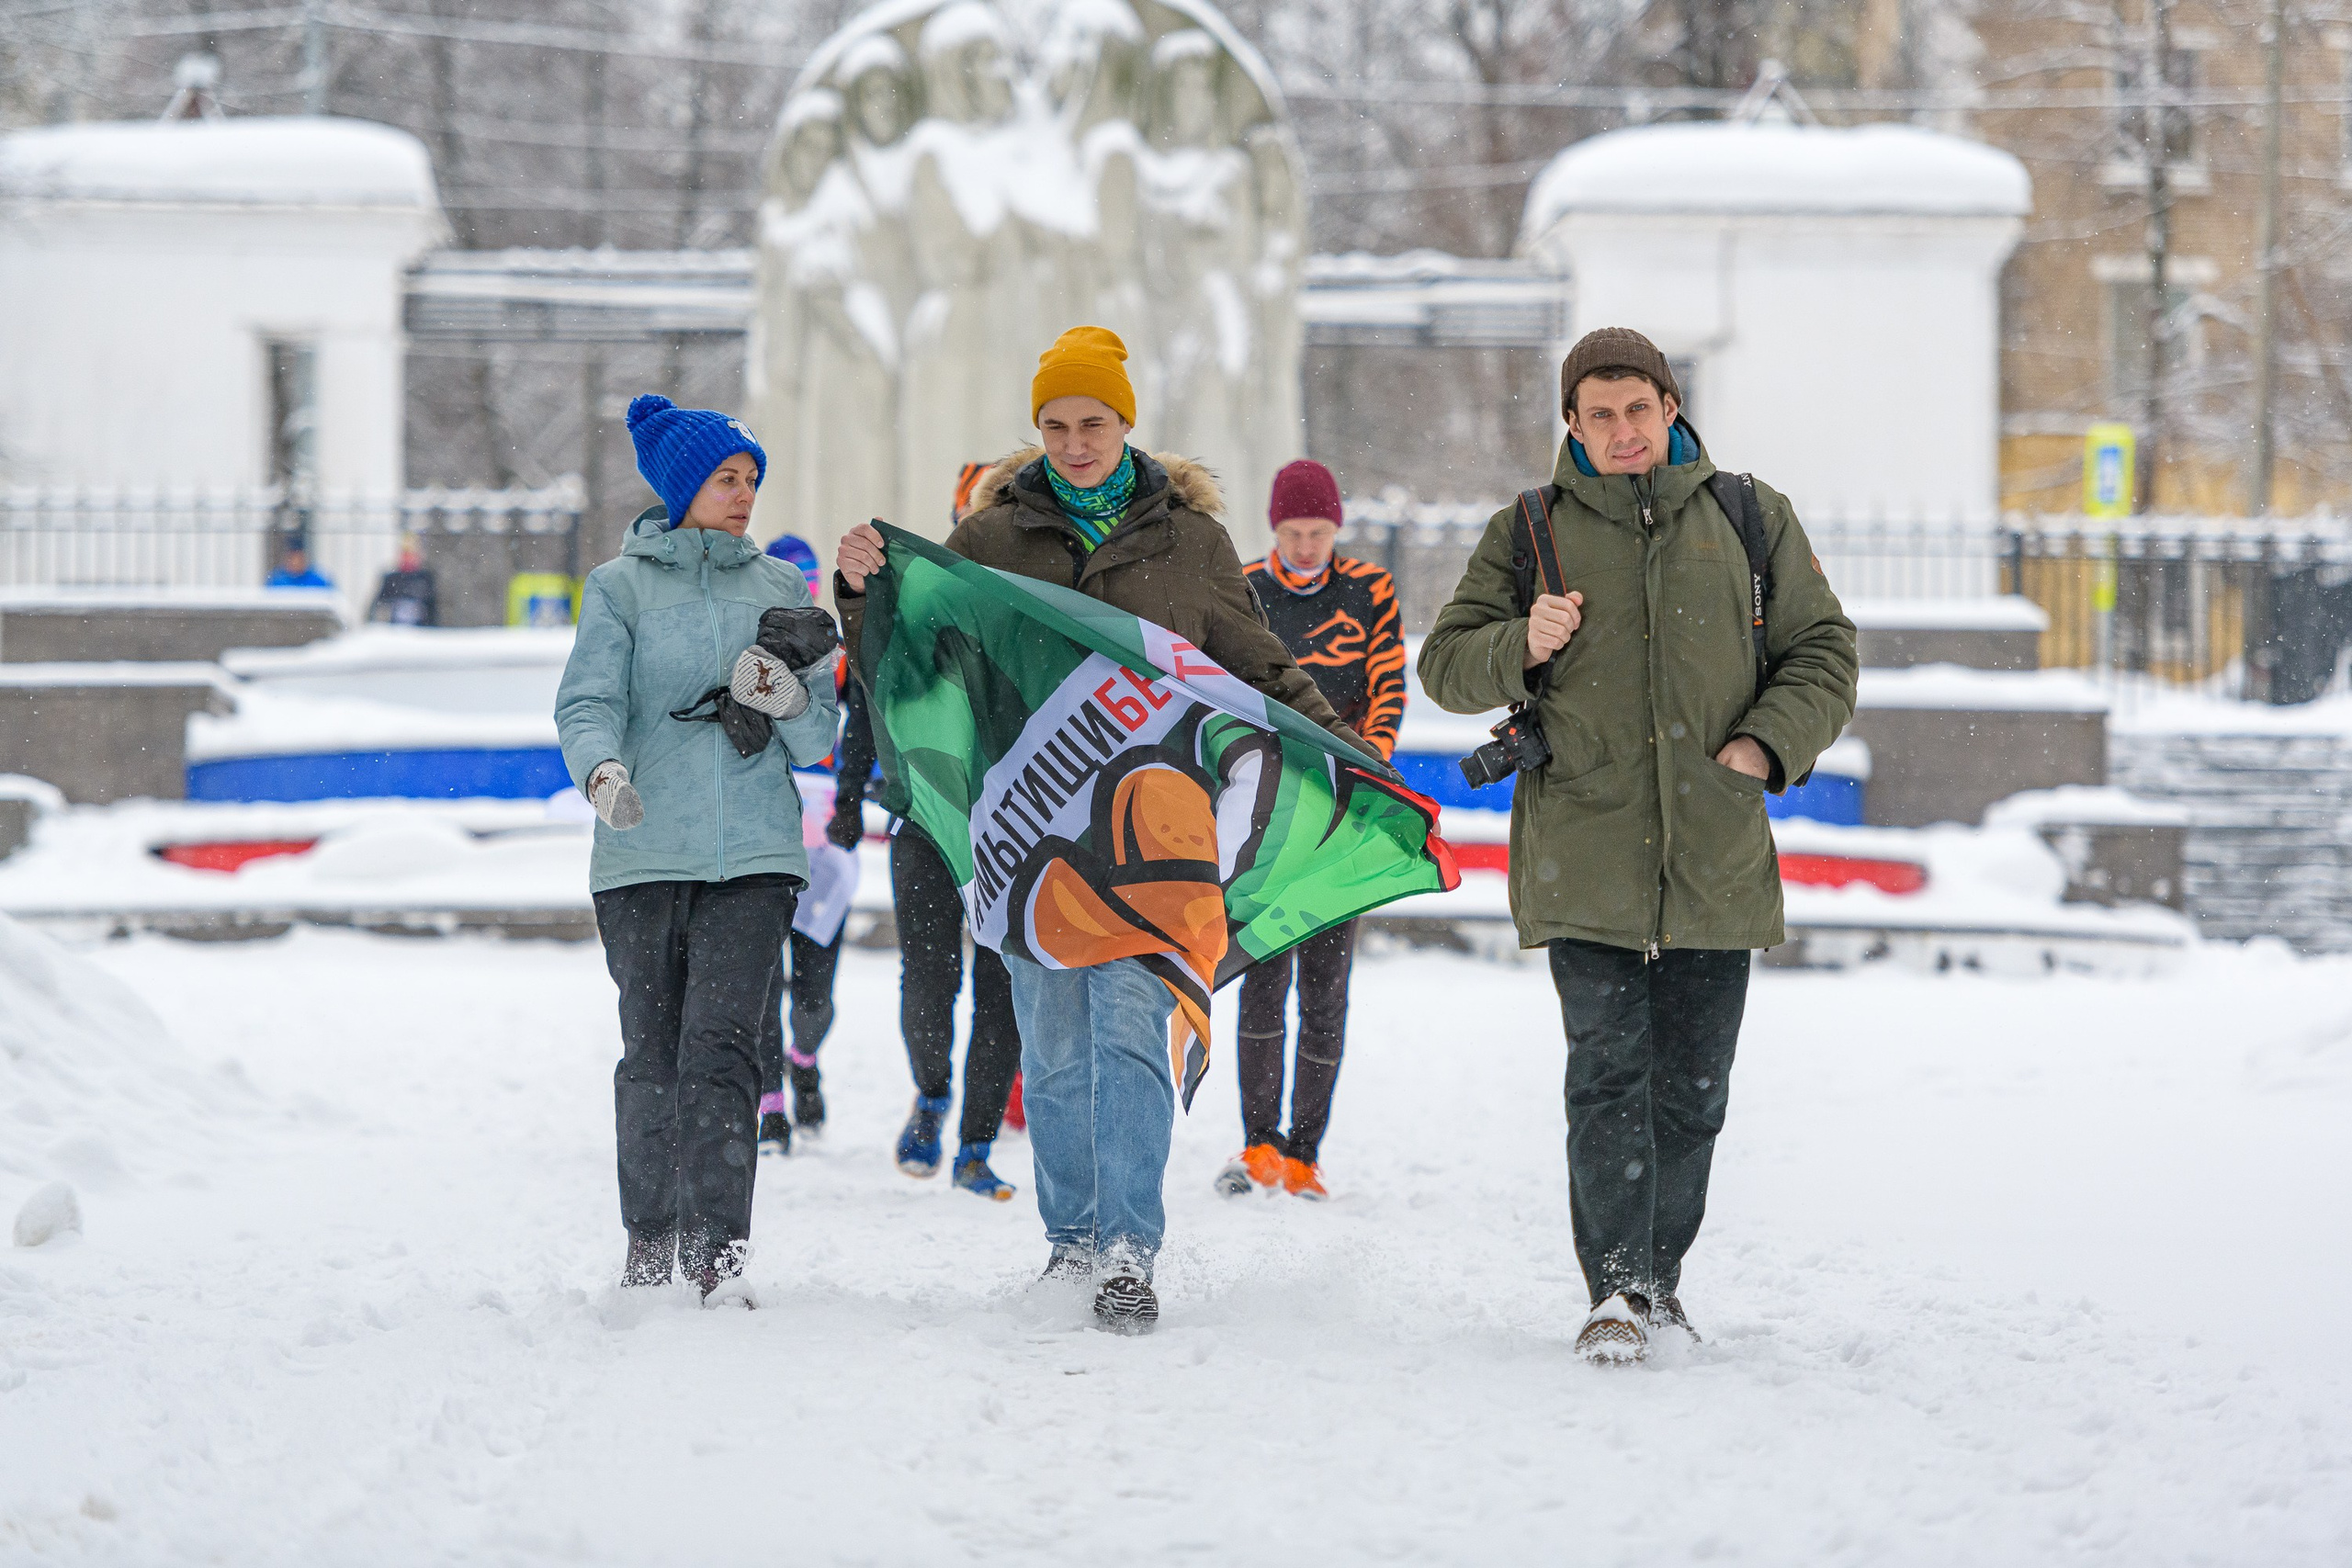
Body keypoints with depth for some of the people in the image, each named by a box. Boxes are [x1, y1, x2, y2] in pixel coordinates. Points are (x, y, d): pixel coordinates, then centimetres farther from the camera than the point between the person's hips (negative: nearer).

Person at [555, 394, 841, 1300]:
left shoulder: (780, 589, 13)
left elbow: (819, 737, 13)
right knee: (653, 1053, 2)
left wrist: (786, 698, -10)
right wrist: (602, 769, -25)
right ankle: (650, 1242, 15)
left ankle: (717, 1252, -15)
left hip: (754, 853, 1)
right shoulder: (622, 587, 7)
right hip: (643, 854, 0)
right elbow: (588, 702, -4)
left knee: (720, 1048, -12)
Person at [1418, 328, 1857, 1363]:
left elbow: (1822, 652, 13)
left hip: (1717, 861, 2)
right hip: (1583, 864, -2)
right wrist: (1521, 646, -11)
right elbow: (1446, 666, 11)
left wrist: (1766, 744, -4)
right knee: (1609, 1074, -11)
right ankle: (1618, 1291, -11)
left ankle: (1660, 1278, 21)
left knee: (1691, 1090, 7)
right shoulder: (1529, 532, 9)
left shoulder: (1748, 520, 10)